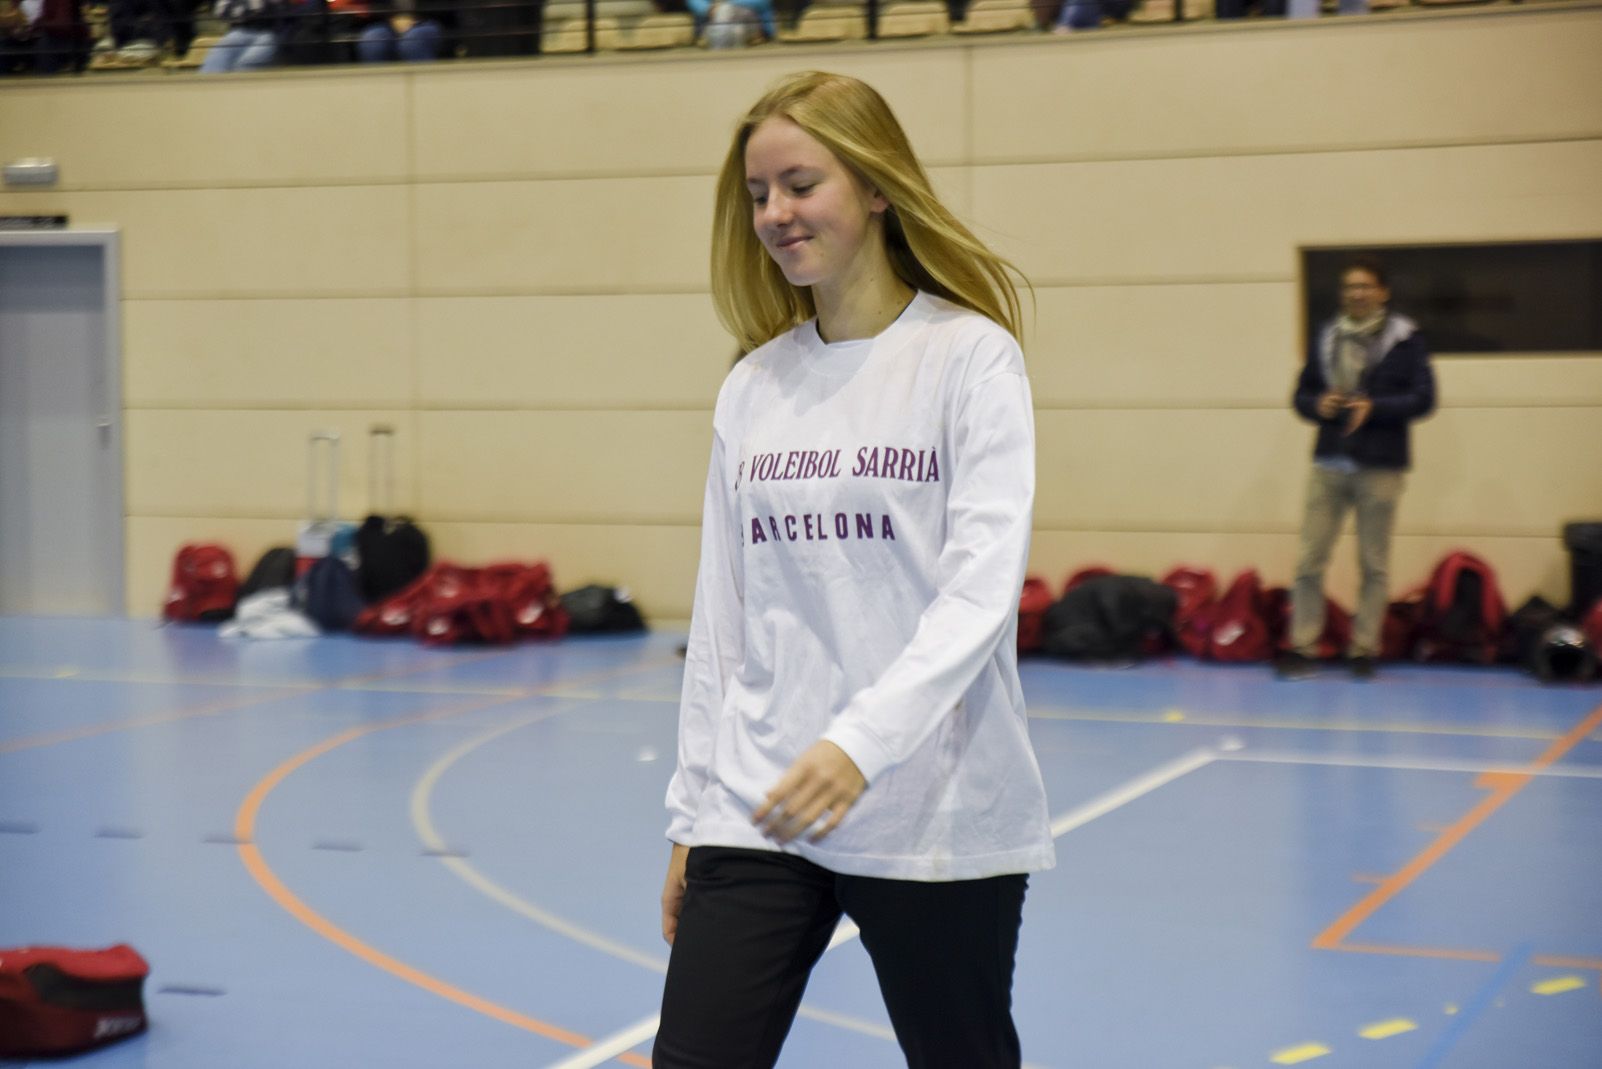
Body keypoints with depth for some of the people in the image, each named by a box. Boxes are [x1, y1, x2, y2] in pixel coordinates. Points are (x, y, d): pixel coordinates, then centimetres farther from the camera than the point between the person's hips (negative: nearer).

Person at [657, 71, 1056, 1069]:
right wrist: (693, 809, 12)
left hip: (934, 816, -4)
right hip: (758, 812, 4)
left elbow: (981, 586, -15)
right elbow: (722, 615, 13)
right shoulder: (753, 386, 9)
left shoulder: (970, 357, -5)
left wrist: (863, 741, -27)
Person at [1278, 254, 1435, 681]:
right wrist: (1318, 404, -8)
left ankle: (1364, 649, 13)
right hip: (1329, 464, 3)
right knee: (1309, 560, -1)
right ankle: (1302, 647, 5)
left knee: (1373, 564, 5)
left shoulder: (1405, 339, -1)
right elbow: (1302, 393, 15)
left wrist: (1374, 407, -17)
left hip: (1379, 467, -3)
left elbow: (1423, 398, -6)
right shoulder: (1326, 338, 10)